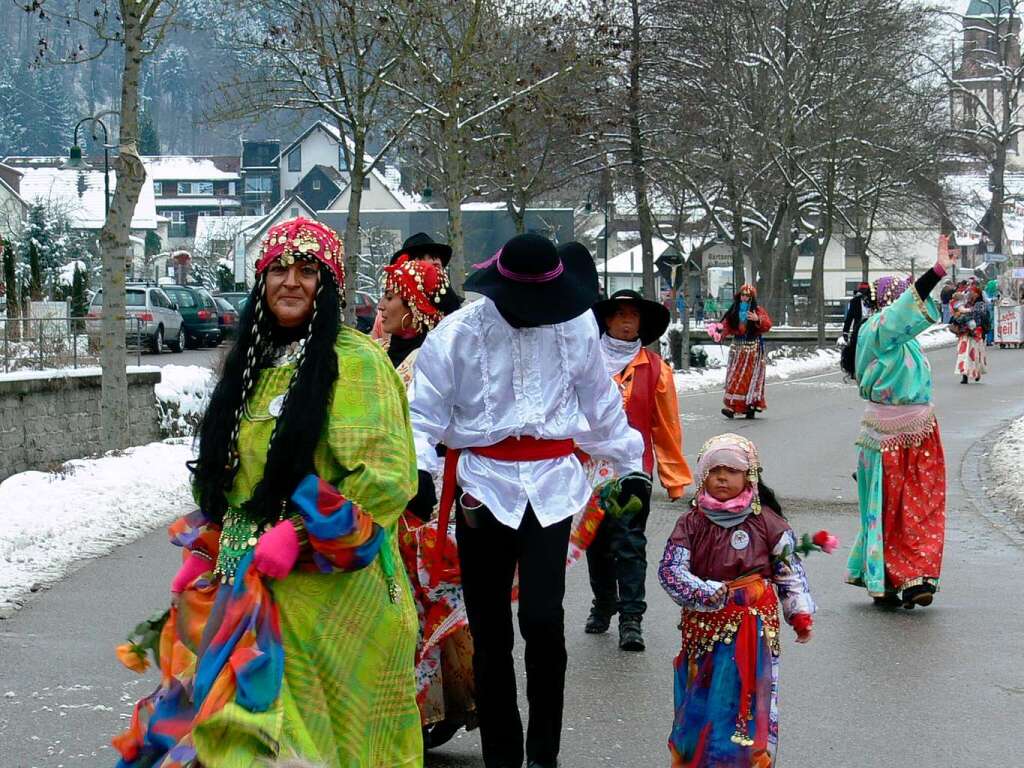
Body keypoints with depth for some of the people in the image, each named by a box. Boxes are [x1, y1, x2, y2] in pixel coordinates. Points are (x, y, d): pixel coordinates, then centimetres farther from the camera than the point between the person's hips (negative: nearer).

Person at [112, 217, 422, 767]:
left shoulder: (354, 361, -9)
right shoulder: (252, 361, 15)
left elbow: (387, 477, -17)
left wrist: (301, 536, -20)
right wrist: (205, 550, 14)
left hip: (326, 590, -7)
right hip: (245, 586, 7)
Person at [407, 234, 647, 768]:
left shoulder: (575, 324, 3)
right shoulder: (459, 333, -5)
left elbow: (601, 402, 18)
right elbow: (423, 412, -3)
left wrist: (630, 465, 25)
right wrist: (419, 468, -20)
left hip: (550, 484, 0)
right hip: (484, 487, 0)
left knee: (543, 619, -14)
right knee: (489, 630, 5)